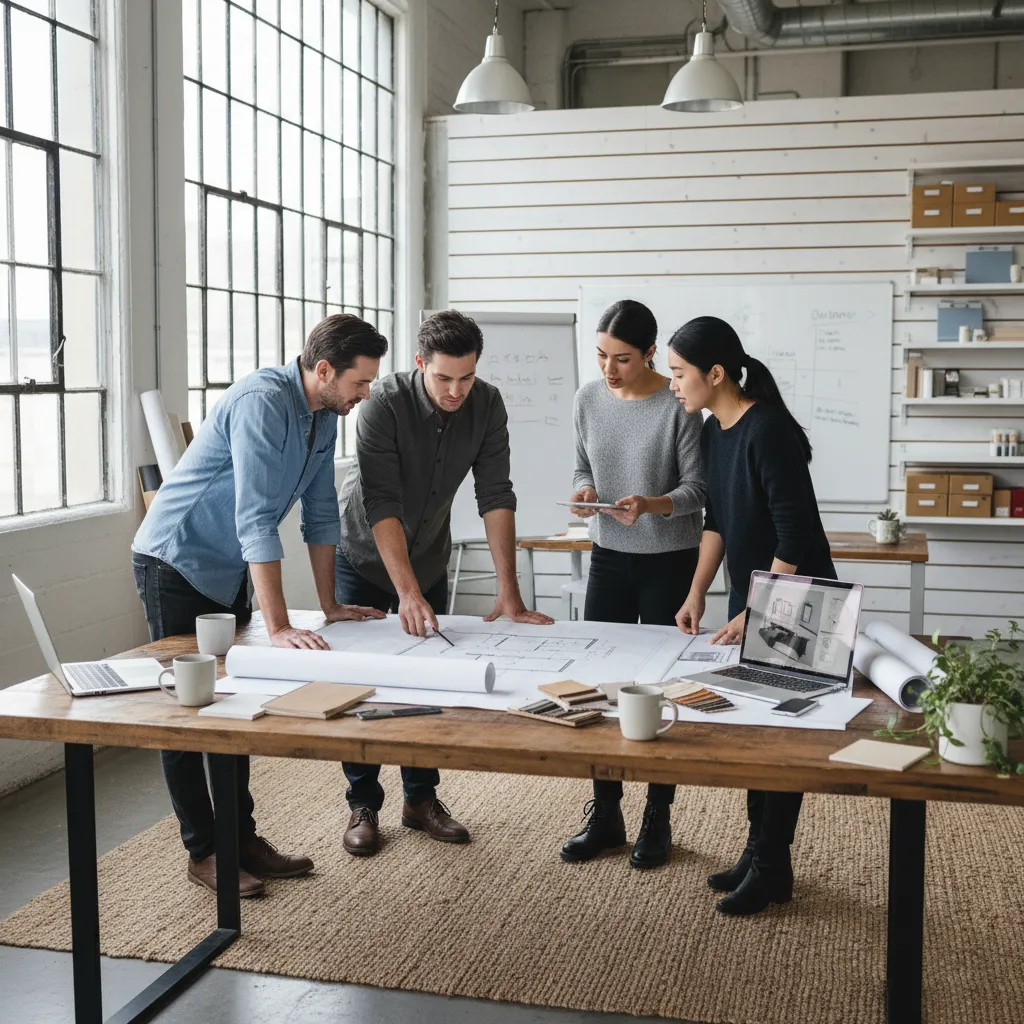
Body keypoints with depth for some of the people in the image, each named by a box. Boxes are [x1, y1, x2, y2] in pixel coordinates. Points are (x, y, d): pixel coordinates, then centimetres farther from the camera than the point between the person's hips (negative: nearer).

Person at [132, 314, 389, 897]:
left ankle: (241, 838, 21)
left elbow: (321, 511, 6)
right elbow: (257, 520, -34)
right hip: (176, 564, -9)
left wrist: (330, 604, 6)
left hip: (230, 571, 9)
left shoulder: (325, 414, -1)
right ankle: (204, 853, 9)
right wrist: (279, 626, -37)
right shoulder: (263, 403, -28)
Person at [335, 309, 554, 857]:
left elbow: (495, 497, -18)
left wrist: (509, 595, -24)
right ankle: (363, 806, 13)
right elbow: (381, 504, -32)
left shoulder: (486, 405, -15)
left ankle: (421, 799, 20)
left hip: (429, 560, 3)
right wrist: (408, 593, -39)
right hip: (365, 559, -3)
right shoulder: (384, 405, -27)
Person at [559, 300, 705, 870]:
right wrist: (584, 492, -10)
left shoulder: (677, 406, -14)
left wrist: (653, 505, -28)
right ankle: (605, 815, 19)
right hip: (609, 558, 5)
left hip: (669, 563, -4)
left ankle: (658, 819, 18)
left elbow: (697, 487, -10)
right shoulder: (589, 400, 1)